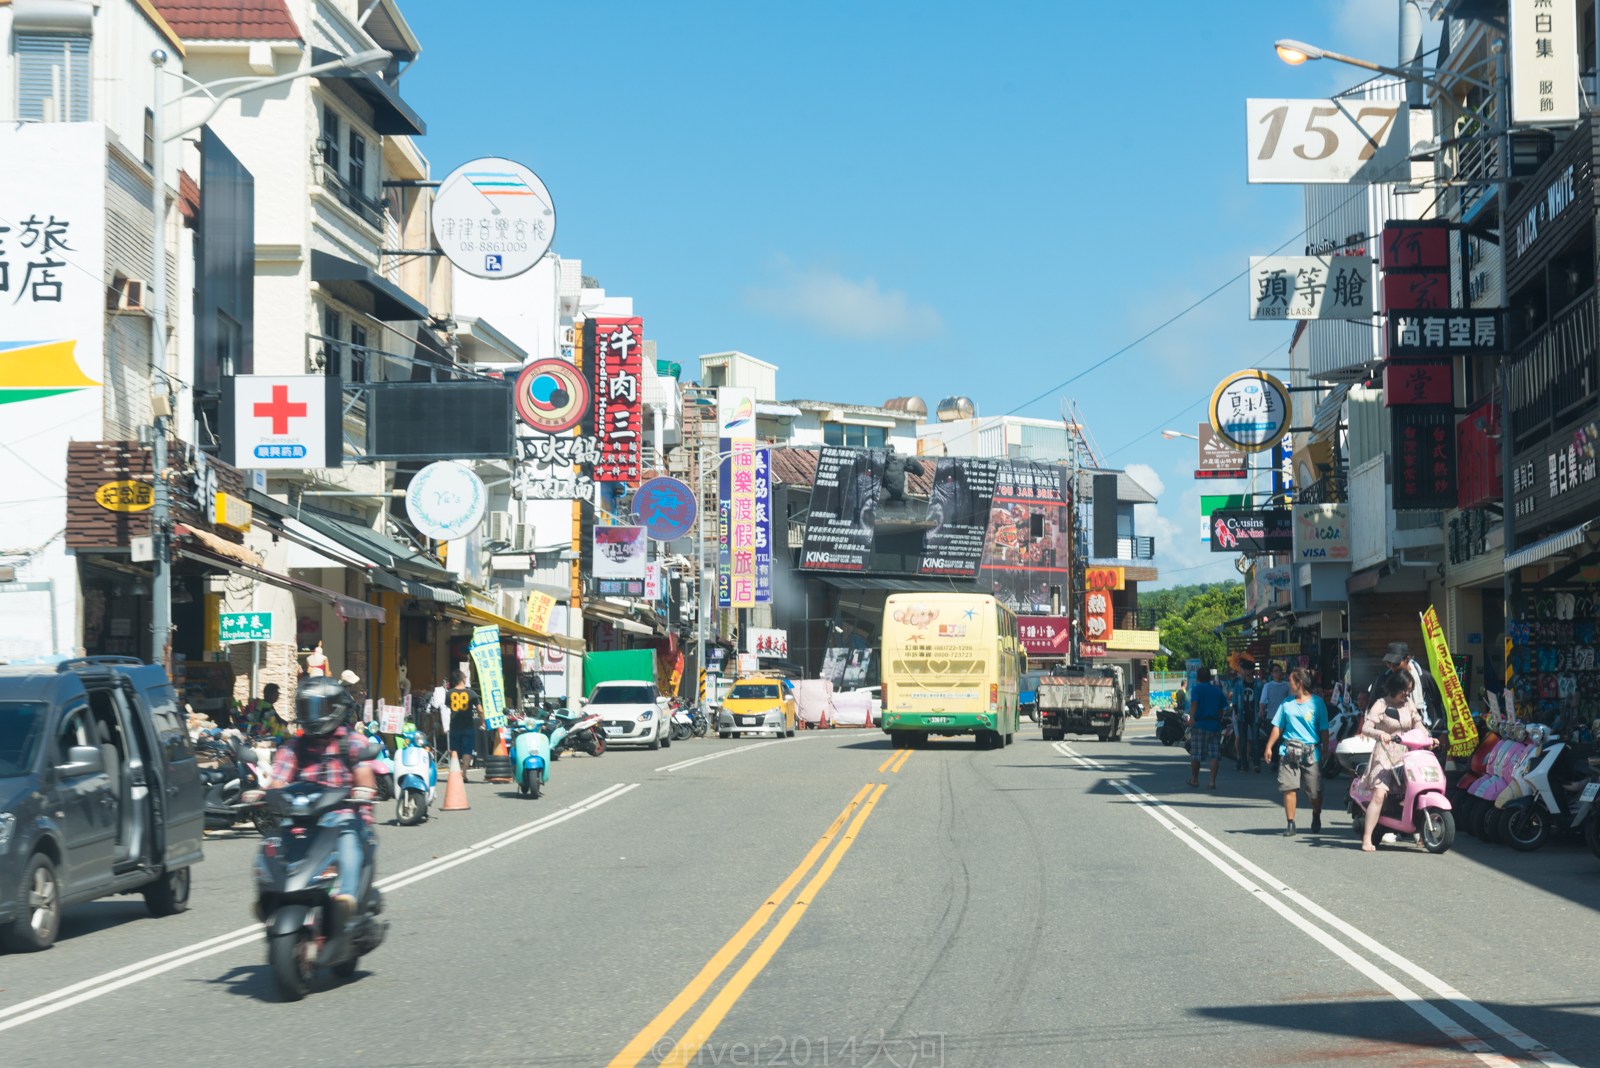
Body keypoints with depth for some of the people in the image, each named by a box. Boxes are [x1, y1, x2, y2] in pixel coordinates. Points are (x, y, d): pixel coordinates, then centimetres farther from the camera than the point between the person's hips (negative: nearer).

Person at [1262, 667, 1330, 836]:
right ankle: (1290, 824, -1)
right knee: (1289, 788, -7)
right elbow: (1278, 727, 14)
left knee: (1314, 792, 3)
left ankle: (1316, 816, 31)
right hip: (1289, 751, 3)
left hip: (1311, 752, -3)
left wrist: (1326, 749, -3)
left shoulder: (1317, 702, 2)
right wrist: (1269, 747, 8)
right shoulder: (1287, 703, 12)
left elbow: (1324, 729, 2)